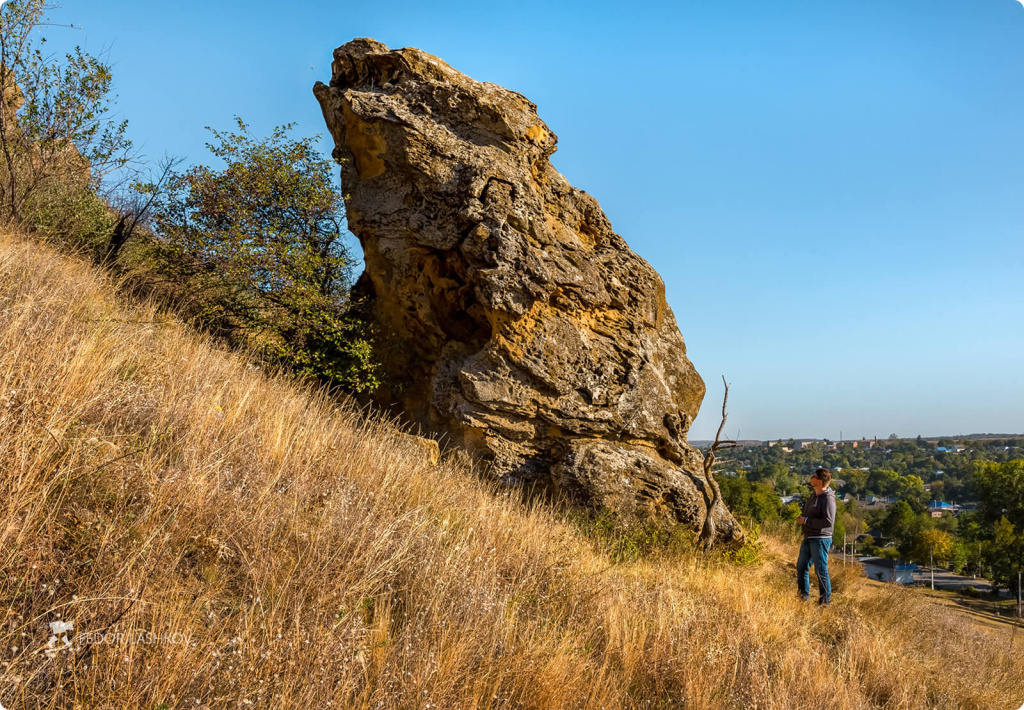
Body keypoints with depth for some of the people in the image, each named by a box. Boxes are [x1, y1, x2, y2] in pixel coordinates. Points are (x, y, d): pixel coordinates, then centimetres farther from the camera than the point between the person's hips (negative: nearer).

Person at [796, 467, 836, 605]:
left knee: (821, 570, -2)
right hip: (808, 538, 10)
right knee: (801, 567, 16)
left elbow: (829, 521, -25)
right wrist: (802, 519, 7)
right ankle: (803, 596, 30)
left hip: (820, 539, -10)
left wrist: (806, 520, -21)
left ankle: (825, 600, 10)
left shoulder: (828, 498, -18)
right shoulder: (814, 496, 11)